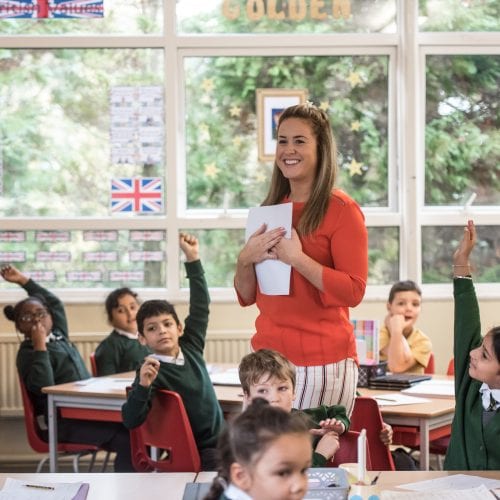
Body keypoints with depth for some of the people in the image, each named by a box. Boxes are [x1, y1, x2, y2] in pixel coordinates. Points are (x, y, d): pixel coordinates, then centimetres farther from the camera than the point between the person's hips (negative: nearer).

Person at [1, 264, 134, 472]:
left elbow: (55, 302, 34)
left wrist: (23, 280, 31)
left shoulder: (58, 336, 18)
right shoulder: (27, 353, -4)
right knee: (128, 438, -27)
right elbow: (43, 387, -23)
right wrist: (40, 346, -20)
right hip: (60, 422, -8)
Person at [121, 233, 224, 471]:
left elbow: (200, 305, 16)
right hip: (196, 452, -7)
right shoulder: (152, 370, -12)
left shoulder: (190, 348, 6)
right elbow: (130, 421, -19)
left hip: (220, 438, 7)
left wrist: (193, 259, 13)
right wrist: (143, 385, -34)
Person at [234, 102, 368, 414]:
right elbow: (247, 296, 15)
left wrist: (297, 258, -19)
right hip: (268, 358, 6)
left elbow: (354, 292, -13)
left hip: (322, 362, -5)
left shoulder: (341, 209, -4)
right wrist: (246, 260, -4)